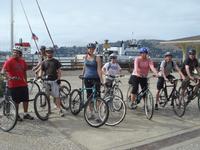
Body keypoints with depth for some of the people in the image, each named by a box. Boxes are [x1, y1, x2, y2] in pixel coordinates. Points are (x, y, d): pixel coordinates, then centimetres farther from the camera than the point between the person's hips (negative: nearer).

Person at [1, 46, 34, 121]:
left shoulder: (22, 61, 8)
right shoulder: (9, 61, -9)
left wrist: (25, 81, 19)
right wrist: (9, 77, -34)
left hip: (23, 84, 6)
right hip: (14, 85, -5)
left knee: (26, 99, 10)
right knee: (16, 101, 3)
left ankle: (26, 114, 24)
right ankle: (16, 115, 20)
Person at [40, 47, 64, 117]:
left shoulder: (56, 61, 7)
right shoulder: (44, 62, 11)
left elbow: (59, 71, 6)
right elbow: (41, 71, 11)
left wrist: (58, 79, -4)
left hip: (54, 80, -2)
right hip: (46, 81, 2)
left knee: (57, 96, -5)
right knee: (47, 96, 7)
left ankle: (60, 110, 0)